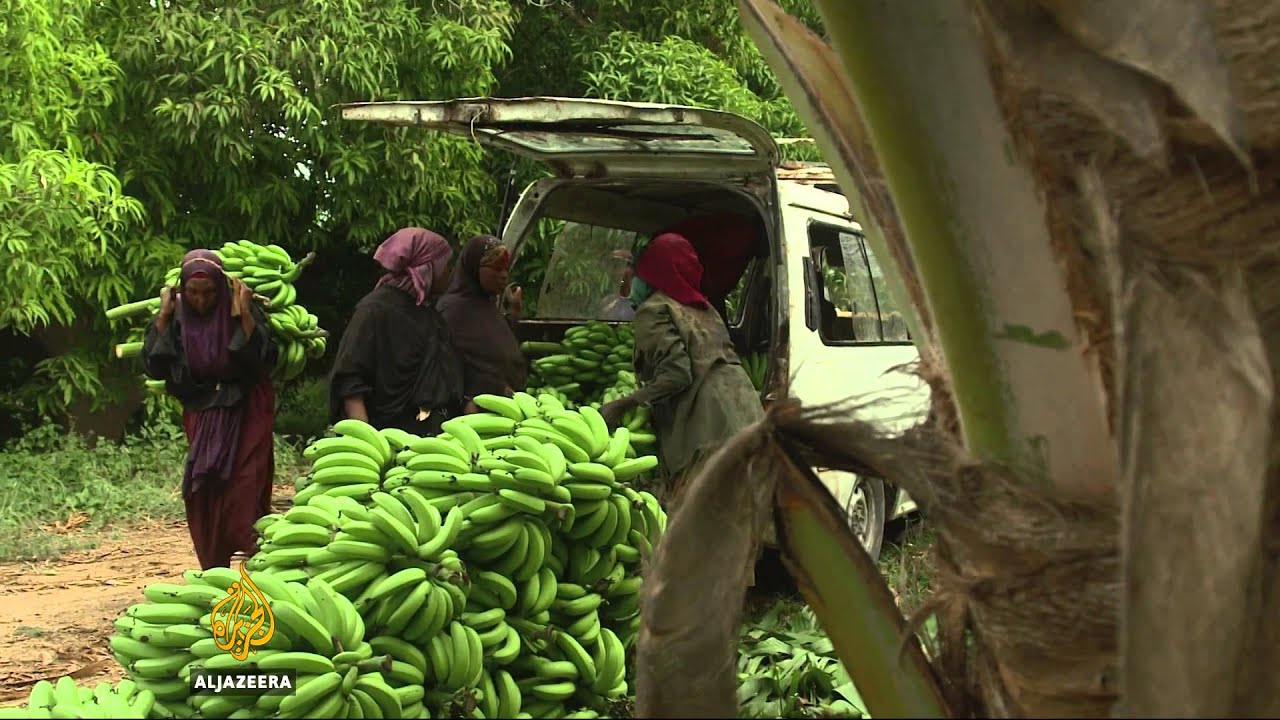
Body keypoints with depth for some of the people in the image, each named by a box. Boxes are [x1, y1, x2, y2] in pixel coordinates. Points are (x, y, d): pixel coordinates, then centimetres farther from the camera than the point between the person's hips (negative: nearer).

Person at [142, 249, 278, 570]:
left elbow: (265, 360, -19)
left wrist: (244, 315, -25)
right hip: (202, 417, 3)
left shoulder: (241, 311, -11)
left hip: (246, 414, -3)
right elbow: (154, 368, -7)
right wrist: (163, 317, -12)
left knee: (245, 493, -9)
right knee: (203, 496, 2)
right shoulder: (177, 317, -3)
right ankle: (213, 571, 10)